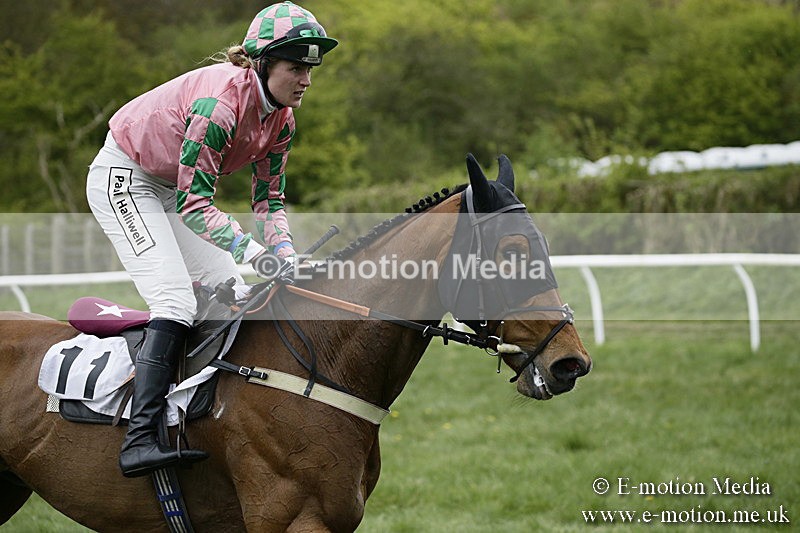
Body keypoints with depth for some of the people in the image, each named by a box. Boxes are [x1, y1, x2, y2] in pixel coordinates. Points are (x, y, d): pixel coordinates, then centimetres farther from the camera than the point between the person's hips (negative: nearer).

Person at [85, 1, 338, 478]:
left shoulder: (282, 117, -7)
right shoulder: (219, 103, -33)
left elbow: (270, 200, 1)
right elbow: (194, 204, -33)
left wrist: (287, 256, -16)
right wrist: (255, 251, -41)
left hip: (173, 187, 9)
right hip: (124, 178, -9)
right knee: (176, 300, -23)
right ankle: (139, 441, -32)